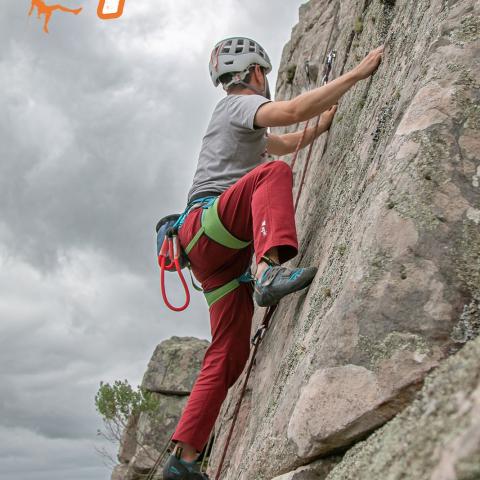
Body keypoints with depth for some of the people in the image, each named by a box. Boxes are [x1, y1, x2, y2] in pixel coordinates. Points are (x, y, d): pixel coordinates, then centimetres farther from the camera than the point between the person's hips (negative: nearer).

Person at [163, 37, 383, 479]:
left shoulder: (242, 121, 32)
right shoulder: (240, 103, 3)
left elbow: (287, 142, 46)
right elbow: (292, 111, -17)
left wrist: (325, 123, 34)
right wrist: (359, 72, -13)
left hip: (223, 252, 9)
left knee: (229, 353, 0)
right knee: (272, 173, -29)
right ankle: (271, 269, -52)